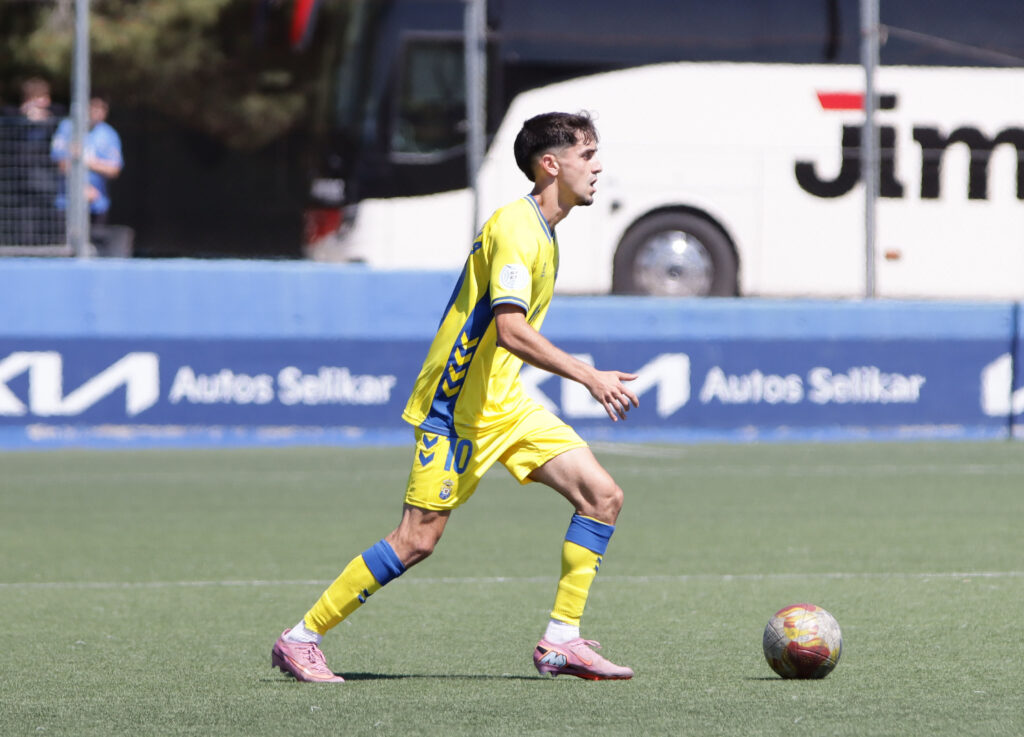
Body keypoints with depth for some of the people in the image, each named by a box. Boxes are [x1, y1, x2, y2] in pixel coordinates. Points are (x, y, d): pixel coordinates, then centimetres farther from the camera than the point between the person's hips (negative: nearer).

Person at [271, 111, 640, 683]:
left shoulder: (543, 230, 13)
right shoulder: (515, 228, -18)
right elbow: (511, 330, -29)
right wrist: (590, 377, -32)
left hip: (506, 404, 9)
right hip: (459, 405, -9)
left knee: (603, 497, -3)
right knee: (418, 538, -9)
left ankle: (562, 641, 0)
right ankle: (301, 639, 3)